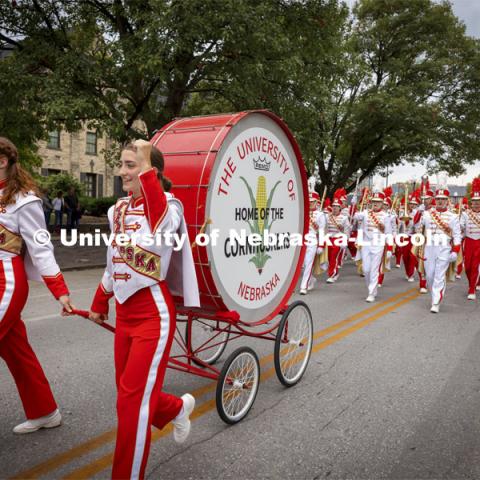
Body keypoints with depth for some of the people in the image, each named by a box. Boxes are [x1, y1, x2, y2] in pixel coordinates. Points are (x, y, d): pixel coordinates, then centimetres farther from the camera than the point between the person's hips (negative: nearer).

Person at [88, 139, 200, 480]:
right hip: (125, 311, 7)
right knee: (131, 392, 17)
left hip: (154, 313, -7)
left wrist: (146, 172, -36)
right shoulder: (118, 210, 9)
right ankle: (178, 408, 47)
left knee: (133, 400, 0)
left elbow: (164, 226, -39)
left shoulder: (167, 204, -12)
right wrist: (99, 303, 26)